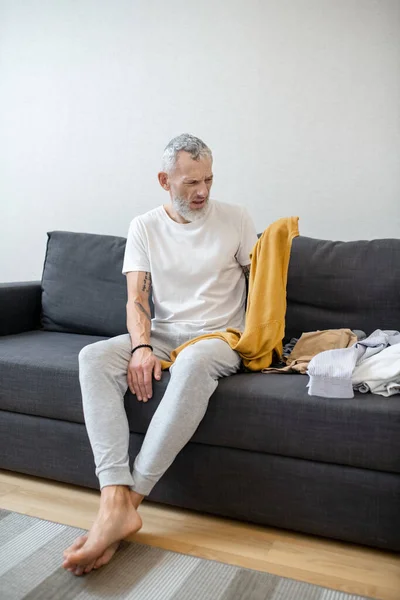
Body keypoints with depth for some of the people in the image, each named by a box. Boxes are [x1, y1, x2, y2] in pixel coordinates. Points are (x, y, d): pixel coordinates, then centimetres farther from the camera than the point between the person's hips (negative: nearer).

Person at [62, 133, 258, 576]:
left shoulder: (234, 219, 3)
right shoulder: (144, 227, 6)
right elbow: (136, 299, -1)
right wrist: (142, 346, -20)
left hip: (219, 337, -2)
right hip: (161, 334, 3)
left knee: (194, 361, -40)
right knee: (94, 356, -27)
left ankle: (128, 499, -35)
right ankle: (115, 502, -37)